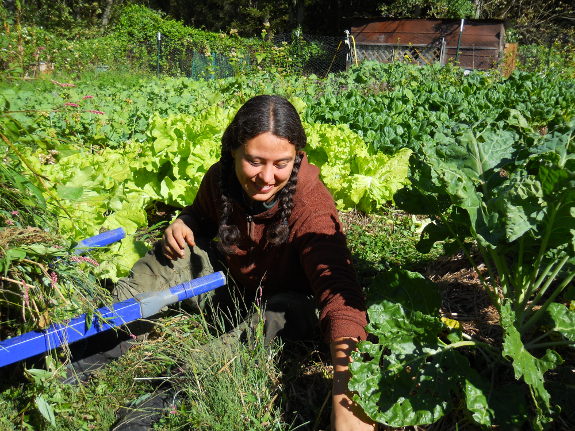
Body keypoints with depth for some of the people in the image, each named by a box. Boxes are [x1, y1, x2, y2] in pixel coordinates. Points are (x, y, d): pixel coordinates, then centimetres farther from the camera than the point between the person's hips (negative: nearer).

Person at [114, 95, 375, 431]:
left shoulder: (312, 206, -33)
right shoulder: (220, 179, -17)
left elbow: (337, 288, -45)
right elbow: (202, 217, 7)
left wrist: (345, 397, -58)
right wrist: (183, 224, -20)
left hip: (287, 299, -3)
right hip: (233, 287, 4)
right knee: (176, 256, -16)